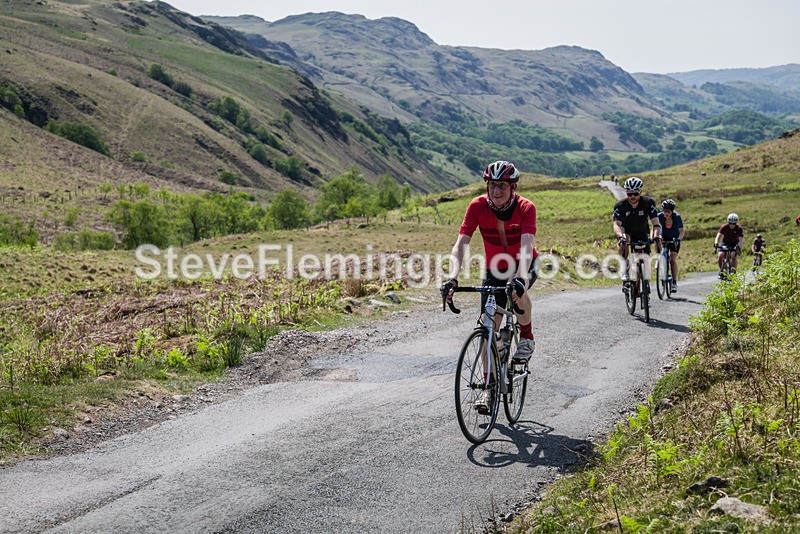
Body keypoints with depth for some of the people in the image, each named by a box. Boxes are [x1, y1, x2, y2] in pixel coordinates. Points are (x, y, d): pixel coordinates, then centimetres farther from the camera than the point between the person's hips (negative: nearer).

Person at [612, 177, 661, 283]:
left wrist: (656, 237, -52)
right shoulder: (620, 206, -26)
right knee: (623, 241, -37)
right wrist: (621, 237, -60)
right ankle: (624, 269, -30)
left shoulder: (648, 202, -24)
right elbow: (616, 225, -39)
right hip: (627, 232, -2)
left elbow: (656, 223, -32)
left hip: (642, 234, 2)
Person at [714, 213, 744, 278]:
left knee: (734, 255, -30)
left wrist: (738, 246, -46)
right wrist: (716, 244, -47)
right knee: (720, 255, -25)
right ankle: (721, 271, -4)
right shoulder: (724, 227, -19)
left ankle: (733, 271, -18)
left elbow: (741, 239, -26)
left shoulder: (739, 229, -19)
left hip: (734, 245, -1)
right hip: (725, 244, 1)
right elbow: (718, 236, -28)